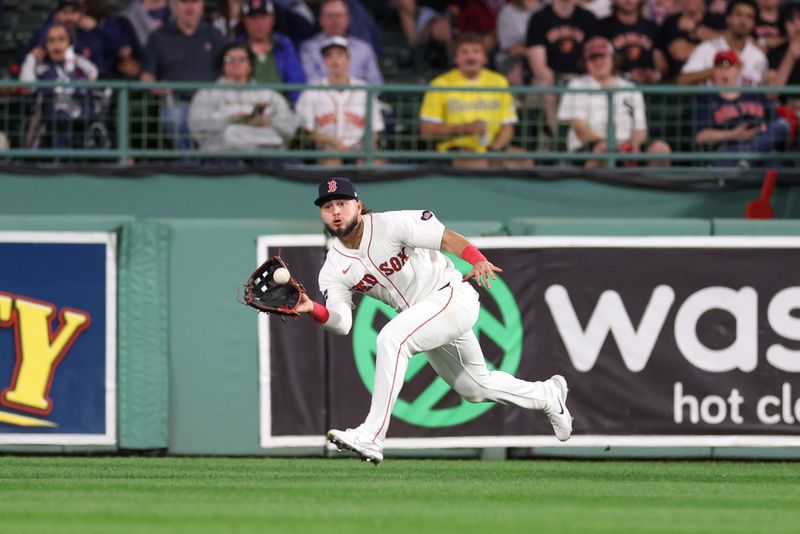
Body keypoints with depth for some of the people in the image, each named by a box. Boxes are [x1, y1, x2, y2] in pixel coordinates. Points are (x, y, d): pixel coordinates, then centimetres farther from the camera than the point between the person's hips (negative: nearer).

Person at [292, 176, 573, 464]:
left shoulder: (390, 224, -17)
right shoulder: (333, 271, -2)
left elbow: (446, 237, -18)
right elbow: (341, 323, -14)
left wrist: (479, 260, -36)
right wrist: (314, 310, -35)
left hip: (453, 297, -8)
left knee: (391, 338, -30)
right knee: (475, 387, 20)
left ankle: (371, 438, -31)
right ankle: (548, 394, 48)